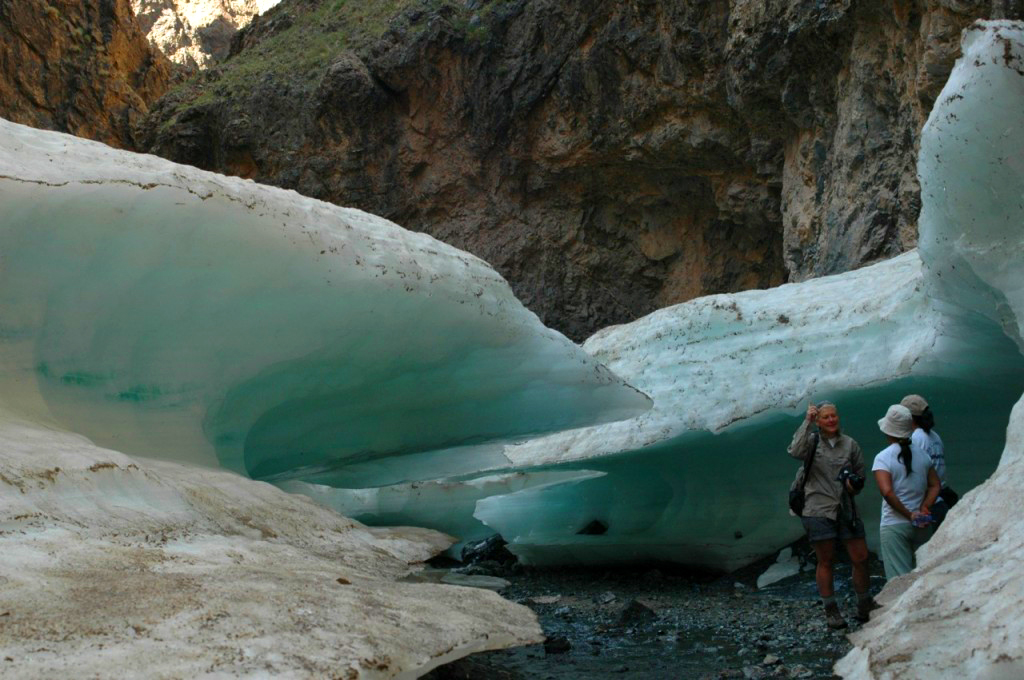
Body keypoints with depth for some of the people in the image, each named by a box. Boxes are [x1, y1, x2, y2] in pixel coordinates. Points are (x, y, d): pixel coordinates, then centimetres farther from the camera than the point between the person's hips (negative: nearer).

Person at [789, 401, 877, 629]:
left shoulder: (850, 444, 8)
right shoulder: (812, 442, 0)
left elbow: (860, 475, 15)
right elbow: (796, 452, -22)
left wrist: (855, 485, -7)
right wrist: (807, 422, -19)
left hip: (846, 509, 3)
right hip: (818, 511, -3)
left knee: (861, 558, 2)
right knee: (826, 562, 3)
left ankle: (865, 608, 19)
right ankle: (830, 611, 14)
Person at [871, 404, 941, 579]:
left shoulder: (883, 457, -11)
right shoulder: (922, 454, 6)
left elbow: (887, 491, -21)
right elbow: (935, 486, 7)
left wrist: (909, 515, -13)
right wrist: (923, 508, -3)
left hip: (893, 526, -5)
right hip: (921, 526, 5)